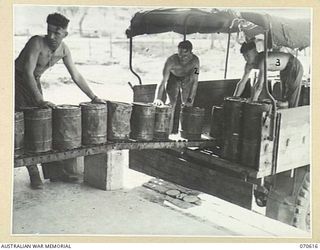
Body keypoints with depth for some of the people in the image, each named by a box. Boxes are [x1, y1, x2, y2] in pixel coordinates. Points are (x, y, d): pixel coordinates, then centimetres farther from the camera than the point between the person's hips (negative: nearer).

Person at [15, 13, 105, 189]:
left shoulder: (63, 50, -8)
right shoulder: (37, 42, -28)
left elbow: (76, 76, -1)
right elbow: (28, 73, -34)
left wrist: (94, 98, -4)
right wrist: (39, 100, -43)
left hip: (34, 82, 6)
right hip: (17, 80, -6)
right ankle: (34, 174, -5)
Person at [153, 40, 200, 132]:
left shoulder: (195, 61, -34)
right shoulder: (171, 61, -39)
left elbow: (195, 81, -25)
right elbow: (163, 81, -41)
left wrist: (190, 99, -29)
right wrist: (158, 99, -54)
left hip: (187, 79, 2)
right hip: (173, 78, -2)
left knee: (187, 105, -4)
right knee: (171, 103, -15)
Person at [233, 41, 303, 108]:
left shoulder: (263, 61, -40)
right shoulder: (249, 65, -15)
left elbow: (259, 86, -47)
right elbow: (242, 83, -9)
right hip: (284, 70, 8)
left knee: (292, 98, -7)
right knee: (285, 98, 16)